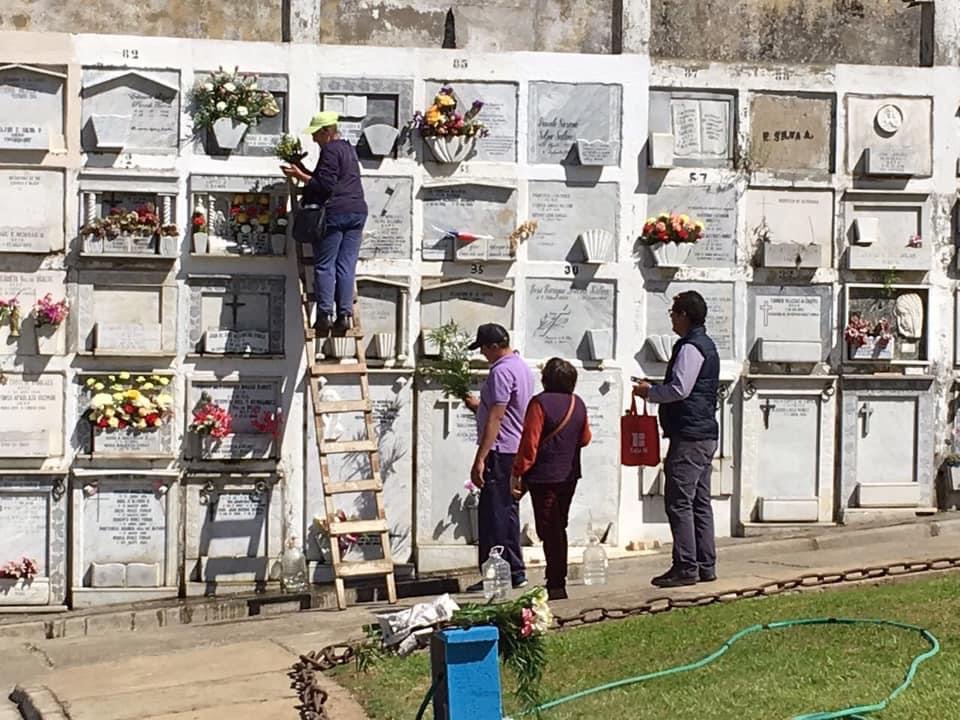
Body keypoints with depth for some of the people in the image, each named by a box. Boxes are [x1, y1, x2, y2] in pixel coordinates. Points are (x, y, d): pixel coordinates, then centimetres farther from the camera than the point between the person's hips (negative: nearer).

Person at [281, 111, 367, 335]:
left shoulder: (330, 150, -9)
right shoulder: (349, 149, 20)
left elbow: (325, 185, -15)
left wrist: (300, 176, -8)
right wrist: (306, 173, 20)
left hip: (334, 212, -8)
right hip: (357, 211, 8)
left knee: (324, 266, -3)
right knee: (346, 266, 4)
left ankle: (325, 314, -7)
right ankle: (345, 314, 0)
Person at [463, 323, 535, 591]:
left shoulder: (501, 371, -16)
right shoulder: (522, 367, 15)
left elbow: (495, 420, -21)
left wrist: (480, 459, -21)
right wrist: (480, 406, 25)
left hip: (501, 452, -10)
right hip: (519, 451, 10)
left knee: (493, 514, -6)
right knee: (508, 512, 15)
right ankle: (515, 572, 19)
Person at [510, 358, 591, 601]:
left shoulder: (540, 403, -15)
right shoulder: (578, 404, 4)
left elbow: (529, 442, -17)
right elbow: (585, 438, 15)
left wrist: (518, 473, -11)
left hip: (544, 476, -6)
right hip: (570, 476, 7)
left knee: (548, 530, -3)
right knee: (559, 528, 16)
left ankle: (556, 585, -5)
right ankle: (558, 579, 22)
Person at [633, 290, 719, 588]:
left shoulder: (690, 348, -14)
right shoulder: (706, 345, 19)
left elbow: (679, 389, -22)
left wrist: (649, 392, -7)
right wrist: (654, 391, 16)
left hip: (689, 437, -11)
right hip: (705, 433, 11)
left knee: (679, 502, -9)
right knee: (700, 502, 12)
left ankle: (685, 567, -9)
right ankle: (706, 566, 16)